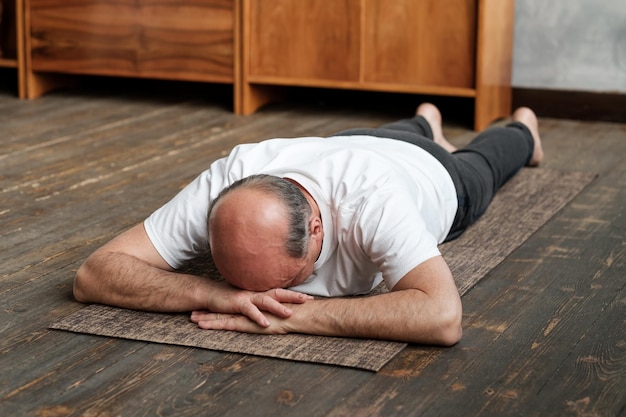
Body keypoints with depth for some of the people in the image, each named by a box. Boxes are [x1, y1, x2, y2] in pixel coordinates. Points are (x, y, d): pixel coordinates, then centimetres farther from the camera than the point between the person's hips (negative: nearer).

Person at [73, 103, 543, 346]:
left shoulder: (371, 201, -57)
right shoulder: (223, 185, -47)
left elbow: (443, 316, -67)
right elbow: (93, 274, -47)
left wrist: (292, 315, -65)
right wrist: (215, 294, -62)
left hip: (433, 176, -2)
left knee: (479, 163, 36)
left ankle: (521, 129, 71)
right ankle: (425, 124, 77)